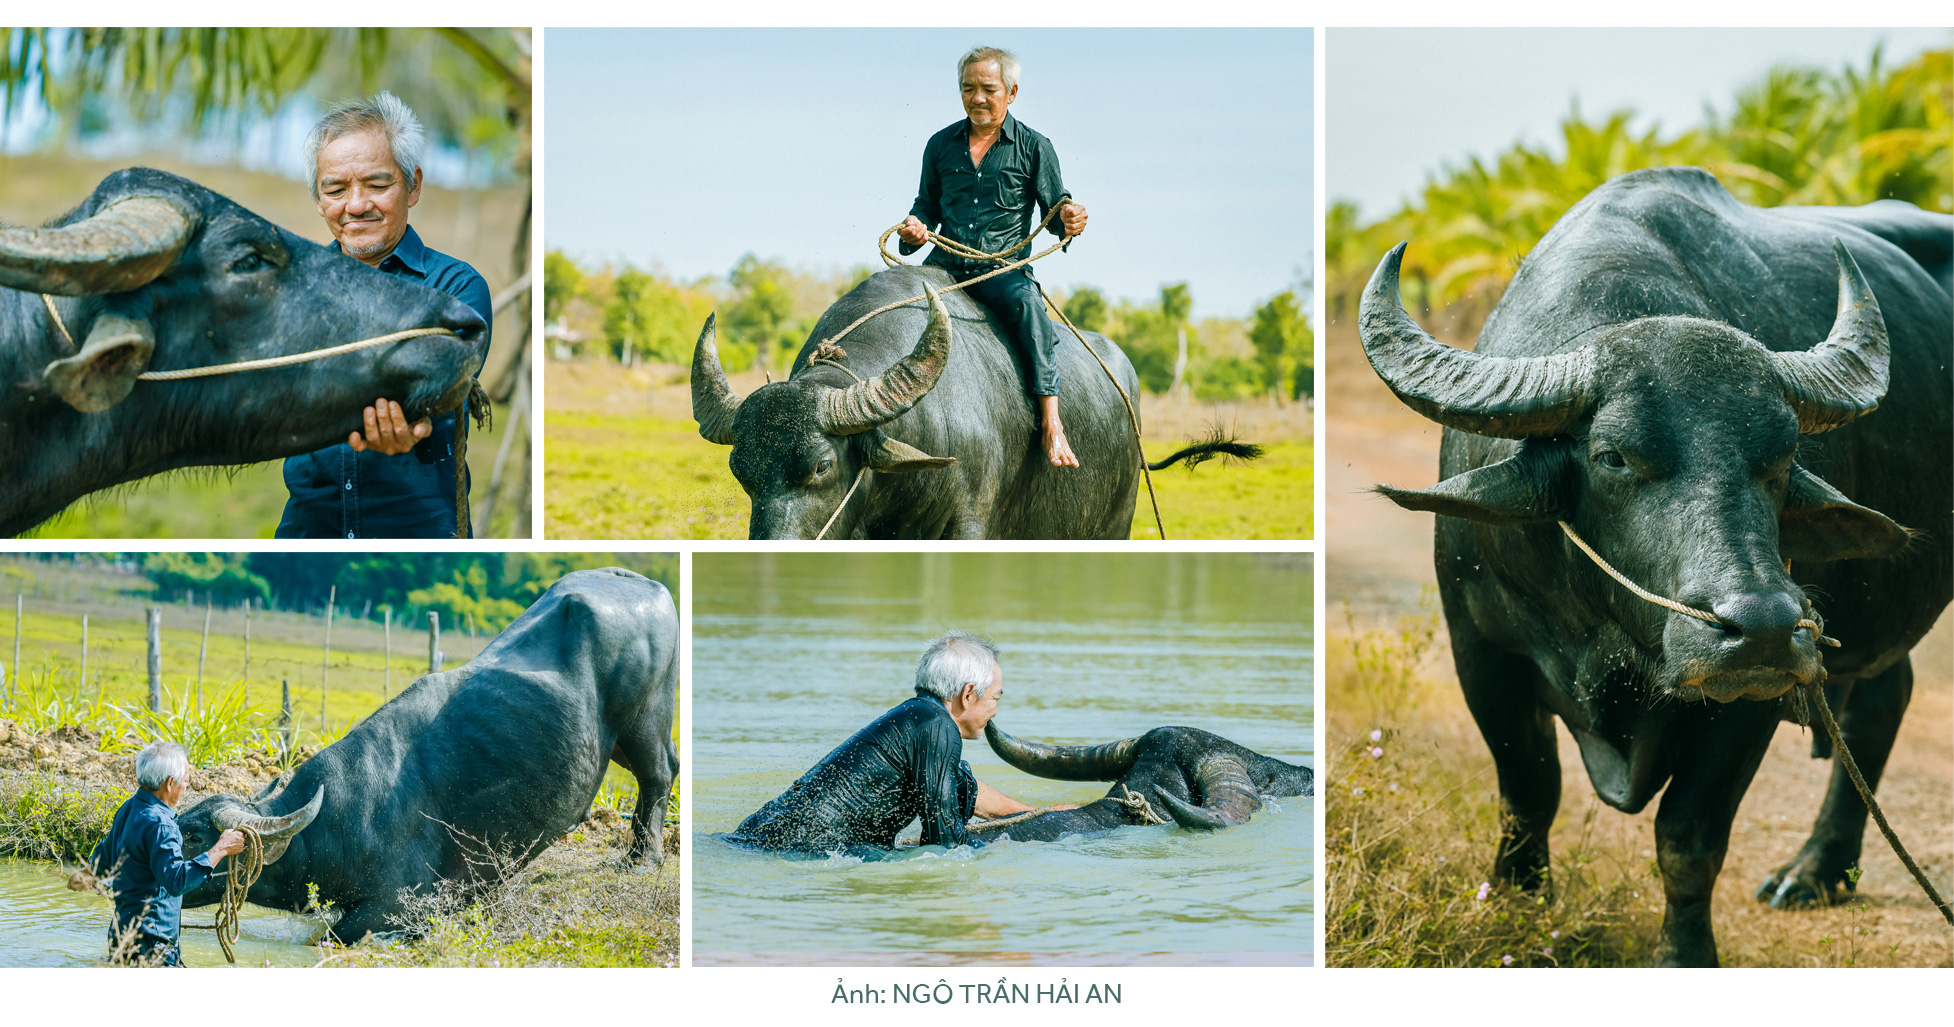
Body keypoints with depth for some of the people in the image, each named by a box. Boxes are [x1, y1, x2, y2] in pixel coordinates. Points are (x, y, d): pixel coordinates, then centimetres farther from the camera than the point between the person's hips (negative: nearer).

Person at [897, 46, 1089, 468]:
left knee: (1026, 301, -37)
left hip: (1003, 268, -3)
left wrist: (1069, 219, -16)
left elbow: (1055, 209, 8)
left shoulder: (1034, 148, 5)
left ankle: (1051, 419, -40)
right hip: (945, 263, 3)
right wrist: (915, 227, 1)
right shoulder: (941, 145, 13)